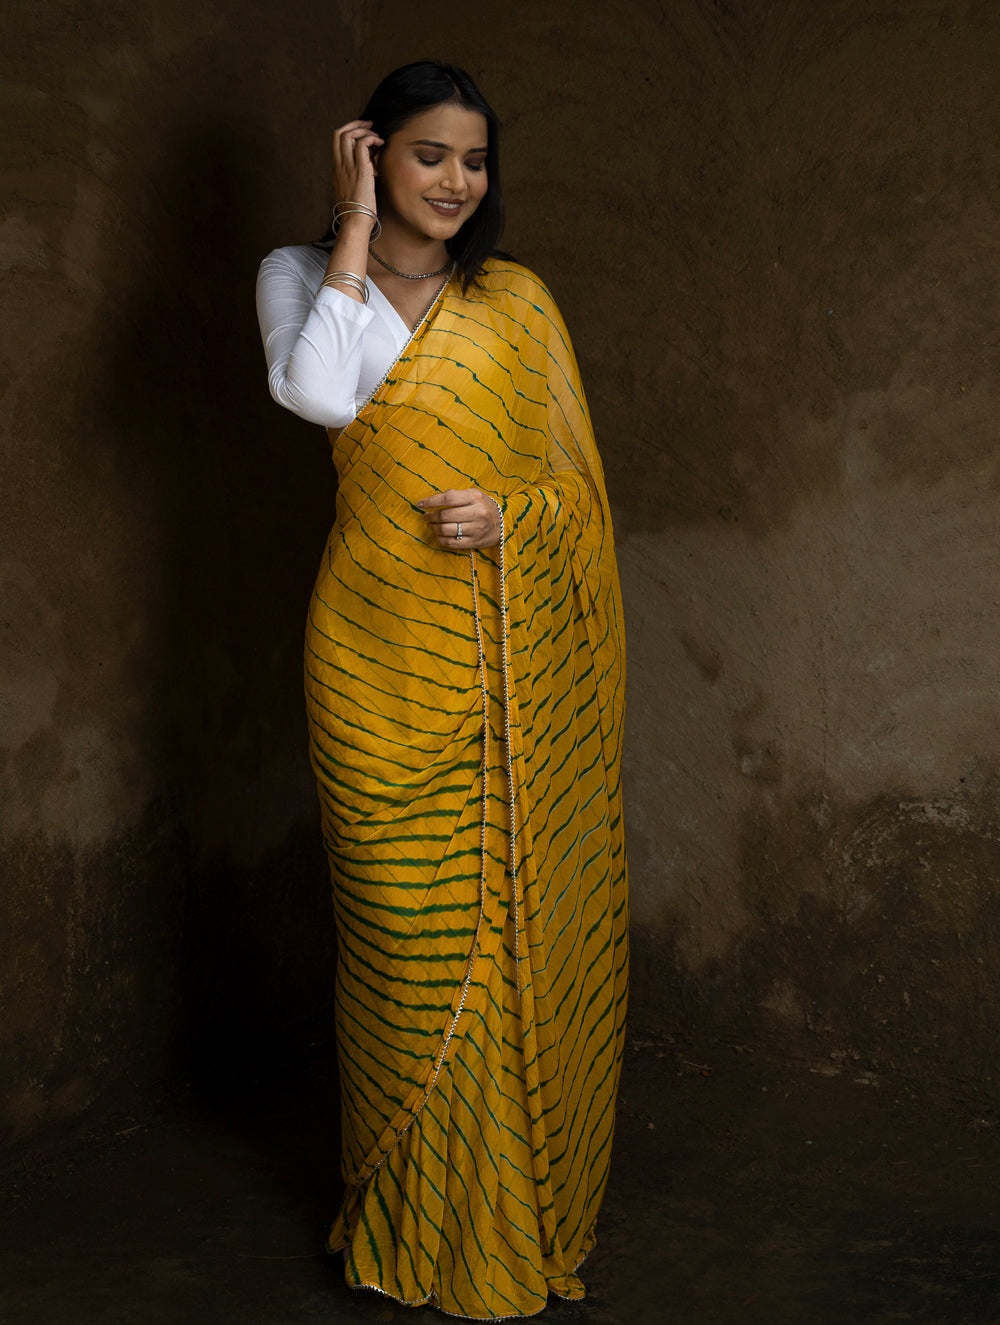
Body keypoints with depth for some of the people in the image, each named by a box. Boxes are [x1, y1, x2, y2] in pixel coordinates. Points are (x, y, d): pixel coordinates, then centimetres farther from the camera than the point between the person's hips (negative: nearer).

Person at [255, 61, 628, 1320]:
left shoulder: (517, 300, 9)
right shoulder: (302, 276, 5)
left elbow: (578, 471, 10)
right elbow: (322, 392, -16)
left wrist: (509, 514, -11)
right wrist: (357, 227, -9)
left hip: (517, 652, 2)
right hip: (386, 649, -1)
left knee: (519, 917, 4)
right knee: (410, 929, 1)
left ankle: (523, 1206, 20)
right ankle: (422, 1220, 18)